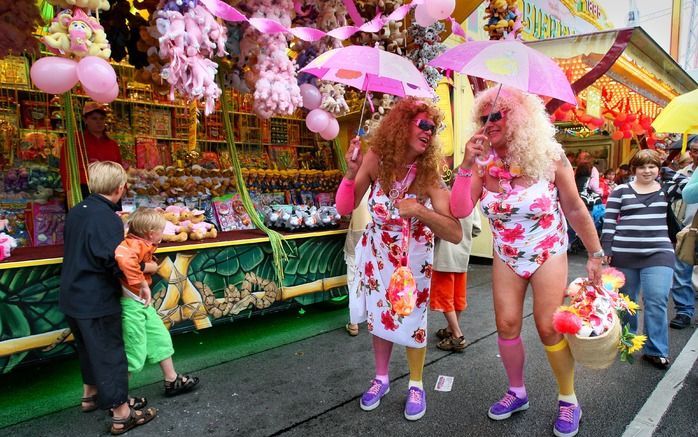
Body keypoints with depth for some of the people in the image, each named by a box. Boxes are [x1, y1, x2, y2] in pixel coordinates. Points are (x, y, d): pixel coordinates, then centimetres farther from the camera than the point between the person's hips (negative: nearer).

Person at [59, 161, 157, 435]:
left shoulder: (77, 211, 5)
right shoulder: (107, 218, -23)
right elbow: (118, 265, -26)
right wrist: (148, 266, -12)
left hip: (73, 297, 9)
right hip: (97, 302, -9)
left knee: (88, 348, 25)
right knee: (110, 353, 2)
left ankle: (91, 395, 42)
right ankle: (121, 414, 13)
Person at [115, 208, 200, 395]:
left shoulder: (144, 245, 7)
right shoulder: (135, 244, -22)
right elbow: (123, 258, -44)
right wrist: (142, 284, -36)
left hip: (143, 302, 10)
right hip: (130, 304, -10)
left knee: (161, 338, 18)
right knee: (135, 353, 2)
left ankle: (172, 381, 33)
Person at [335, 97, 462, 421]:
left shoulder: (429, 174, -20)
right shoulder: (376, 159, -16)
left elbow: (455, 234, -27)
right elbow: (345, 208, -13)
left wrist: (419, 210, -41)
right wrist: (352, 172, -28)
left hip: (413, 257, -1)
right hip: (377, 252, 2)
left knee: (412, 318, 5)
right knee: (379, 315, 13)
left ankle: (416, 385, 31)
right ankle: (381, 378, 36)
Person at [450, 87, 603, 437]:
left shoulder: (548, 157, -15)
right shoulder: (484, 162, -10)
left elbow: (576, 210, -6)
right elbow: (460, 211, -19)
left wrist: (595, 254, -2)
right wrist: (467, 165, -27)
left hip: (548, 255, -3)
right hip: (505, 257, 3)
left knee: (549, 327, -3)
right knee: (506, 325, 5)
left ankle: (568, 400, 20)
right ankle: (517, 392, 27)